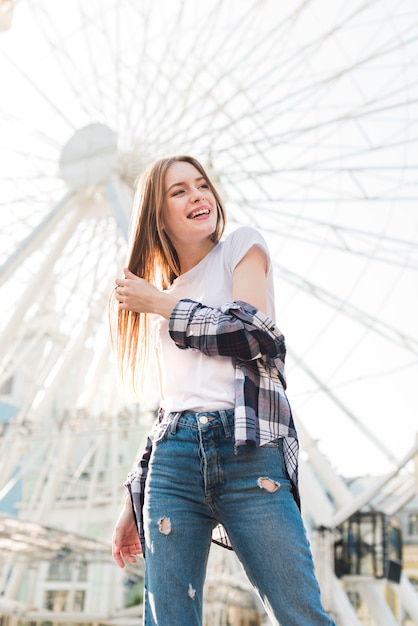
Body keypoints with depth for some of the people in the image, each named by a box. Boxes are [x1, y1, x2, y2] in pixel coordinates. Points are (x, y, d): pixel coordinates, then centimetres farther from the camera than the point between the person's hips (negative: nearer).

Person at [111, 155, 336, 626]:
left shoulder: (242, 245, 12)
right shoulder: (163, 295, 22)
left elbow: (252, 335, -6)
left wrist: (161, 304, 5)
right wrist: (134, 502, 21)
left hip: (247, 450, -4)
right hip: (174, 460, 4)